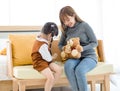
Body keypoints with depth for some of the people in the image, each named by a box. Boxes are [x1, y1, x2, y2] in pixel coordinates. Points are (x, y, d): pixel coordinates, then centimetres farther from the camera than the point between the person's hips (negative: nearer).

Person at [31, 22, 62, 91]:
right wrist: (54, 57, 4)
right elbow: (48, 59, -16)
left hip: (46, 60, 10)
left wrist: (48, 43, 1)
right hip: (40, 62, -10)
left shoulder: (40, 38, 1)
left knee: (59, 70, -7)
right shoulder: (43, 45, -26)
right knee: (51, 78, -27)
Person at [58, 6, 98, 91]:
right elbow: (60, 44, 17)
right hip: (74, 57, 4)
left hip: (89, 56, -3)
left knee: (79, 70, -36)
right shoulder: (66, 30, 9)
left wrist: (82, 49, -21)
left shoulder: (84, 25, -5)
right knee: (68, 66, -33)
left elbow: (95, 42, -5)